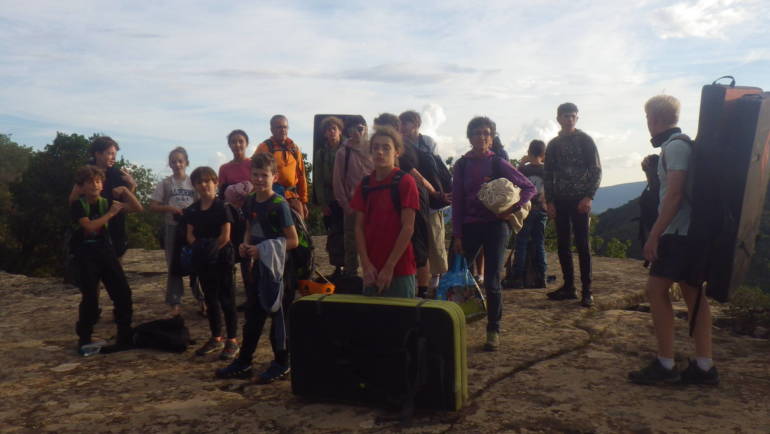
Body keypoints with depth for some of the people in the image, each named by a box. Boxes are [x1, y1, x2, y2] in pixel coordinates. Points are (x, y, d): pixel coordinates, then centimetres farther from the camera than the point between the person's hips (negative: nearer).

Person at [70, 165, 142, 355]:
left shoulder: (107, 202, 5)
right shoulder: (77, 206, -7)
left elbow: (137, 208, 2)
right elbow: (89, 226, -22)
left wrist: (125, 191, -9)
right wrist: (110, 213, -17)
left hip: (107, 252, 4)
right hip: (86, 255, -4)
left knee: (123, 293, 0)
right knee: (90, 298, -6)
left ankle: (125, 337, 12)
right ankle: (84, 340, 10)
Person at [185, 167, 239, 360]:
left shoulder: (222, 207, -9)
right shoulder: (192, 210, 8)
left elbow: (225, 236, -12)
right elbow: (190, 234, 7)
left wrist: (212, 249, -11)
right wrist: (200, 247, -8)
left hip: (222, 259, -6)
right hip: (203, 260, 6)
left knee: (226, 299, 0)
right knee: (210, 299, 13)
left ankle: (232, 341, 8)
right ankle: (216, 339, 24)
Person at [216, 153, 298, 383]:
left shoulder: (279, 205, -16)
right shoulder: (250, 202, 5)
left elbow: (293, 241, -17)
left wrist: (263, 249, -21)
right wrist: (245, 244, 0)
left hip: (277, 266, -7)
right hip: (258, 264, 7)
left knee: (278, 314, 3)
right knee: (253, 314, 14)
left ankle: (281, 364, 17)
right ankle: (243, 362, 25)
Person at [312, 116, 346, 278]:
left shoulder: (347, 150, 3)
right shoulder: (320, 153, 10)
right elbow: (318, 180, 8)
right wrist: (322, 203, 0)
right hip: (329, 201, 2)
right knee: (333, 235, 2)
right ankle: (338, 268, 10)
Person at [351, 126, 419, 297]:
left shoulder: (405, 181, -6)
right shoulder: (365, 184, 8)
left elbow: (408, 228, -10)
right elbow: (359, 227, 6)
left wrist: (389, 267, -12)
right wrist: (366, 264, -4)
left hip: (399, 270, -5)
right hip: (371, 271, 5)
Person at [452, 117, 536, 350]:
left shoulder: (498, 164, 0)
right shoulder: (462, 165, 4)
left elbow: (529, 187, 3)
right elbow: (457, 201, 4)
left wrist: (512, 208, -12)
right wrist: (457, 235, 0)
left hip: (495, 225, -2)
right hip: (469, 226, 2)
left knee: (492, 281, -1)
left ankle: (493, 331, 12)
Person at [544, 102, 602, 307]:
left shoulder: (585, 140, 2)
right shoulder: (553, 144, 13)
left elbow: (596, 169, -3)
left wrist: (589, 196, -12)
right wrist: (549, 201, 4)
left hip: (579, 200, -4)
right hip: (560, 200, 4)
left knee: (582, 244, -5)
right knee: (562, 244, 6)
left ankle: (587, 290, 0)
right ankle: (569, 286, 15)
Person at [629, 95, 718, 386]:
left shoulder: (674, 146, -13)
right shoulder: (681, 143, 18)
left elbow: (674, 194, -20)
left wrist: (654, 235, -20)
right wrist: (658, 232, 20)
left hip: (679, 232, -10)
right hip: (691, 231, 10)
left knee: (656, 289, -8)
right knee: (692, 292, 8)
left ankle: (665, 365, -4)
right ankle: (704, 367, 12)